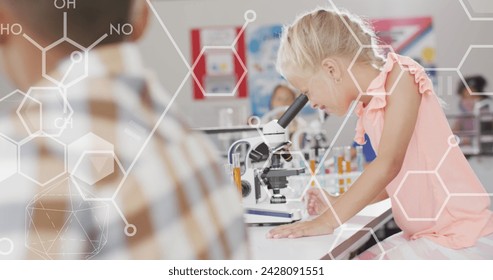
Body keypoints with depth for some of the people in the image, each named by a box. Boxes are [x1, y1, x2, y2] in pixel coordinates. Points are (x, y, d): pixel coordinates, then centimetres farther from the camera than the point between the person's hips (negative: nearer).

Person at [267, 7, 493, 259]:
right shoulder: (369, 109, 10)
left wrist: (329, 220, -22)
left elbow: (389, 164, -22)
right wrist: (335, 206, 15)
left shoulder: (400, 78, -12)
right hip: (424, 235, 8)